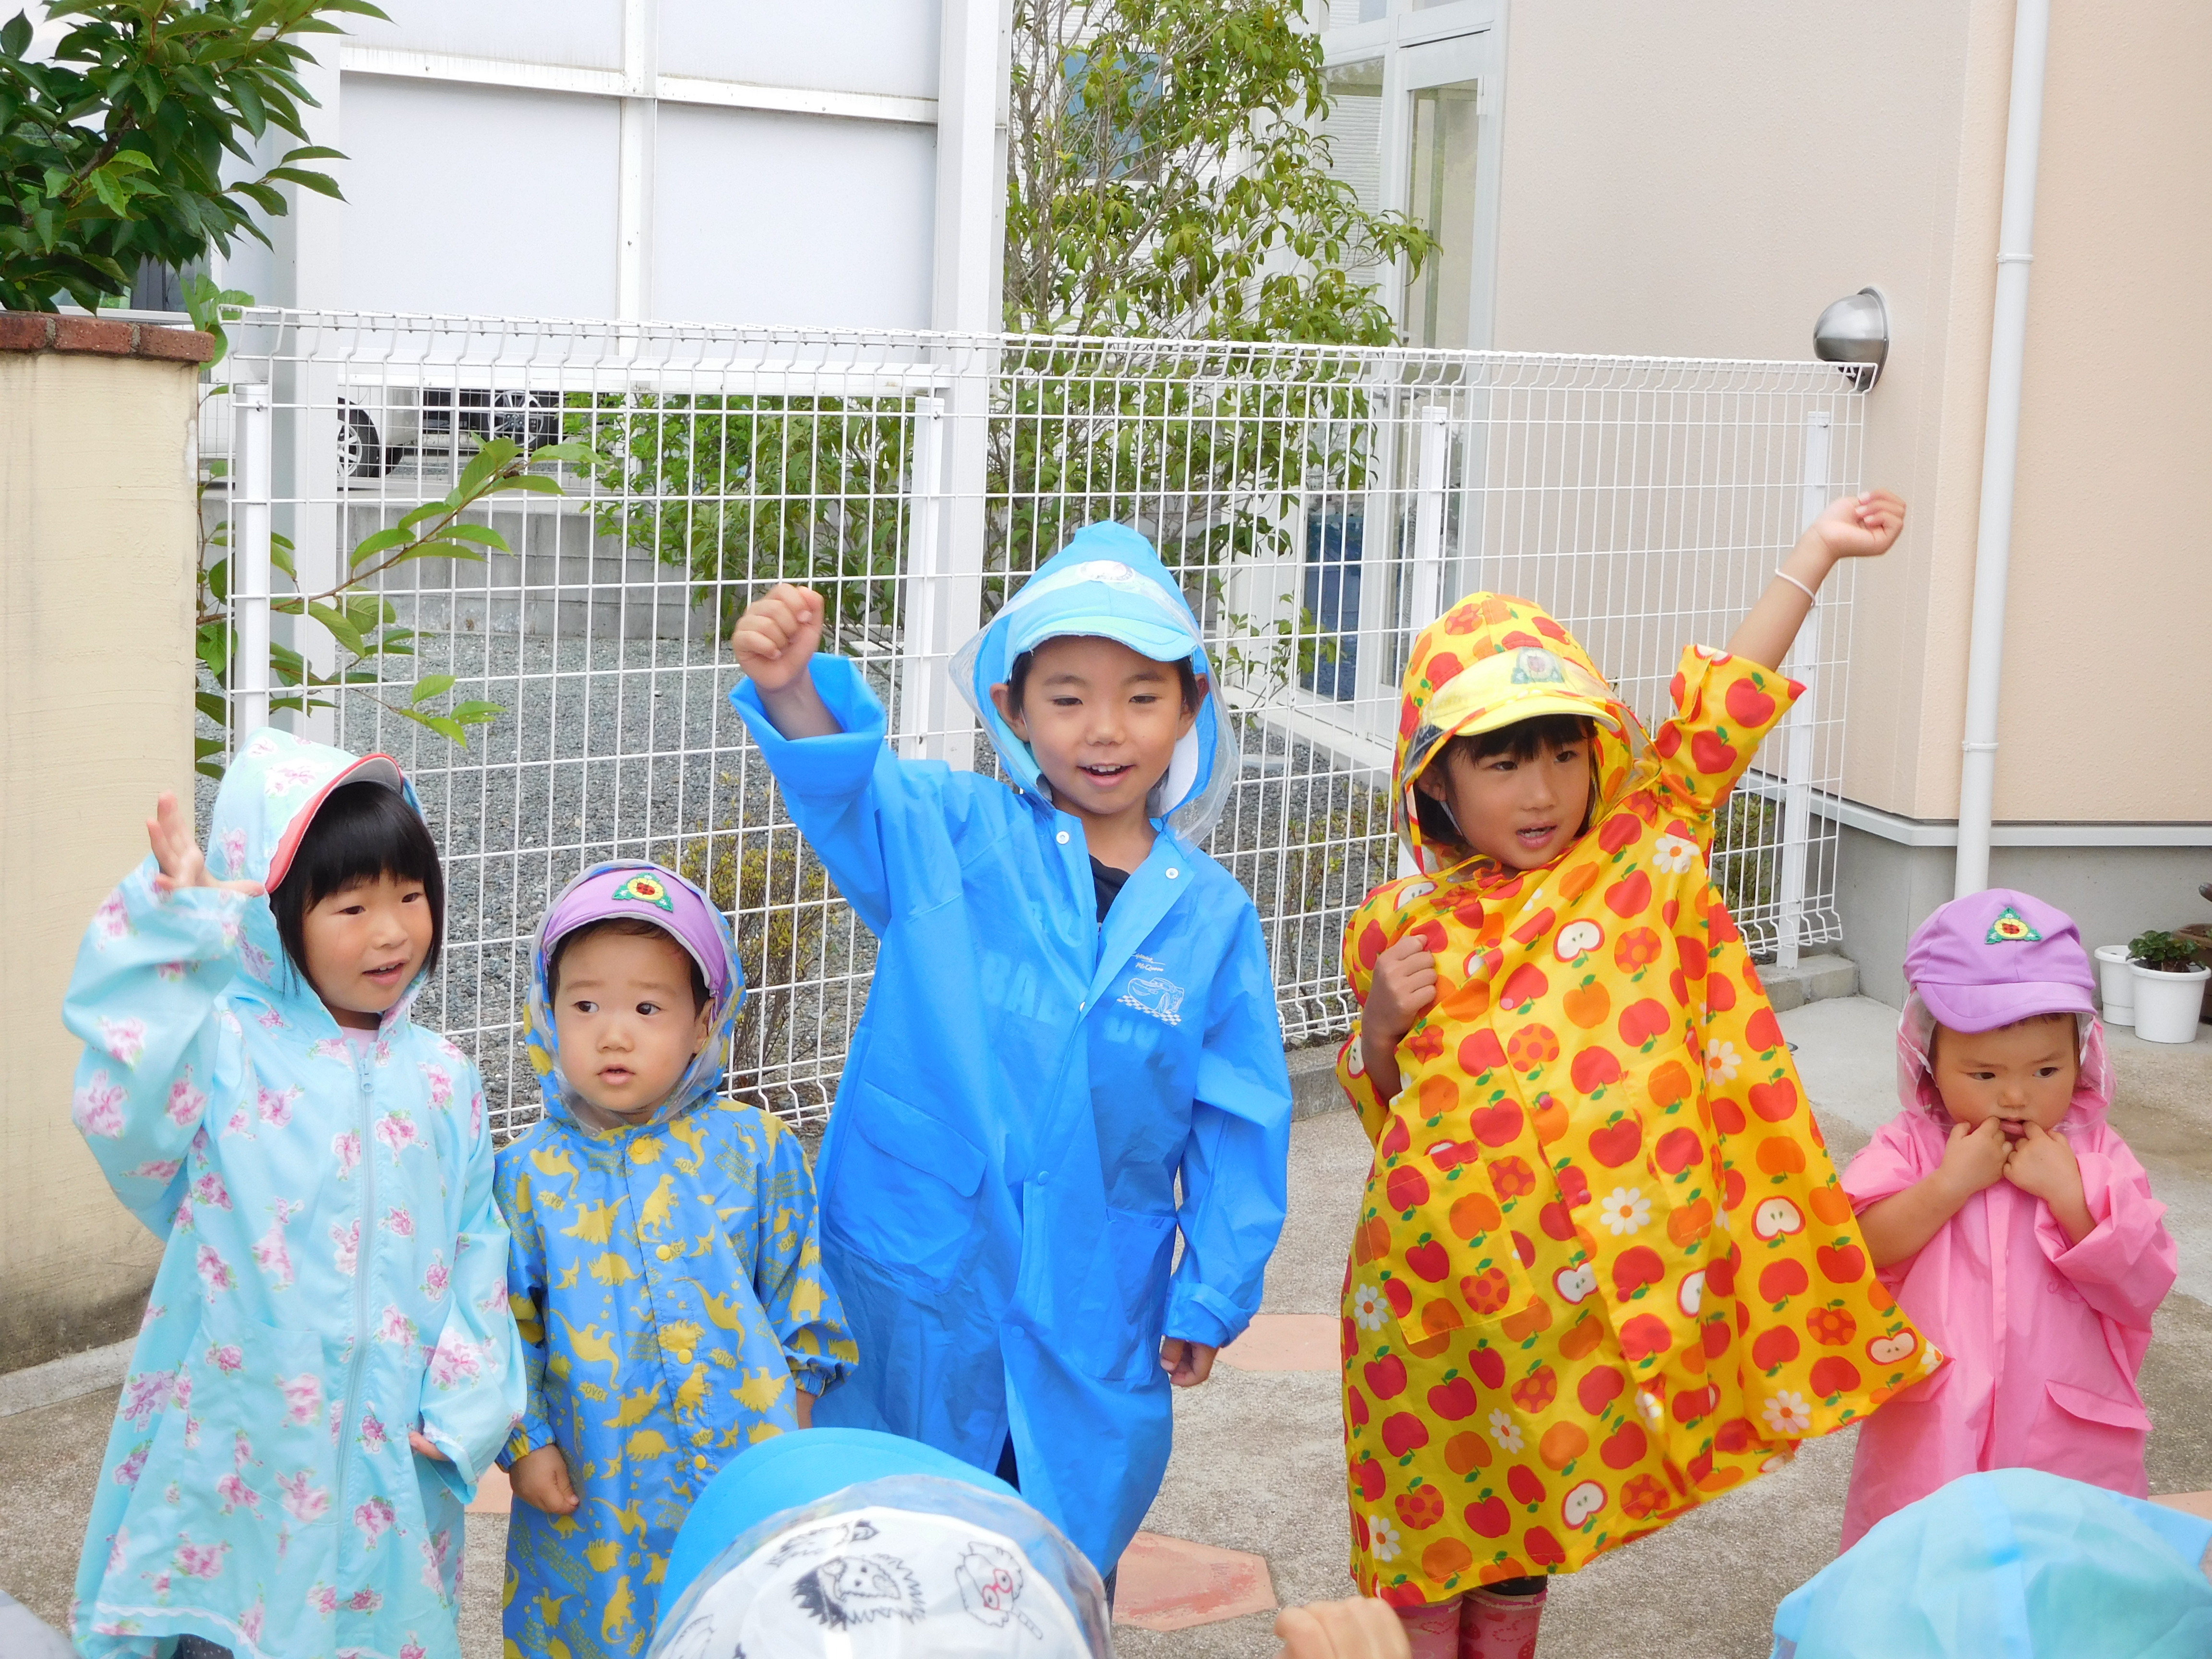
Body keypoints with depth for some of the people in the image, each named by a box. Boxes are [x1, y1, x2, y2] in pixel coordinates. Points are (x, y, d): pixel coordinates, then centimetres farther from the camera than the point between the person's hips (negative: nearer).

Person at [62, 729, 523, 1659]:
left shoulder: (439, 1081, 5)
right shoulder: (223, 1046, -7)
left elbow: (476, 1254, 7)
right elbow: (124, 1120, -27)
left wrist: (461, 1416, -2)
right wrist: (172, 928, -27)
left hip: (390, 1453, 3)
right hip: (240, 1440, -3)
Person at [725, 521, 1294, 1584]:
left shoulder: (1208, 914, -1)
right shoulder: (951, 836, -5)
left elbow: (1238, 1123, 4)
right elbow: (848, 785, -25)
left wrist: (1213, 1297, 5)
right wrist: (789, 690, -46)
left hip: (1094, 1310, 1)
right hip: (908, 1289, -1)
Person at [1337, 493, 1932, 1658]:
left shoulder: (1640, 853, 2)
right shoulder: (1400, 925, 1)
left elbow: (1718, 713, 1)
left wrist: (1814, 553, 0)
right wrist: (1380, 1020, -9)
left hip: (1590, 1280, 1)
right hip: (1435, 1270, -1)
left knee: (1525, 1512, 16)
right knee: (1428, 1516, 9)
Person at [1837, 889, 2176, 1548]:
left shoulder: (2095, 1153, 1)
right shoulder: (1909, 1147, -1)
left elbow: (2141, 1288, -8)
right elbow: (1850, 1256, -13)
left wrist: (2067, 1192, -17)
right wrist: (1950, 1184, -18)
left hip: (2070, 1451, 0)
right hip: (1926, 1447, 0)